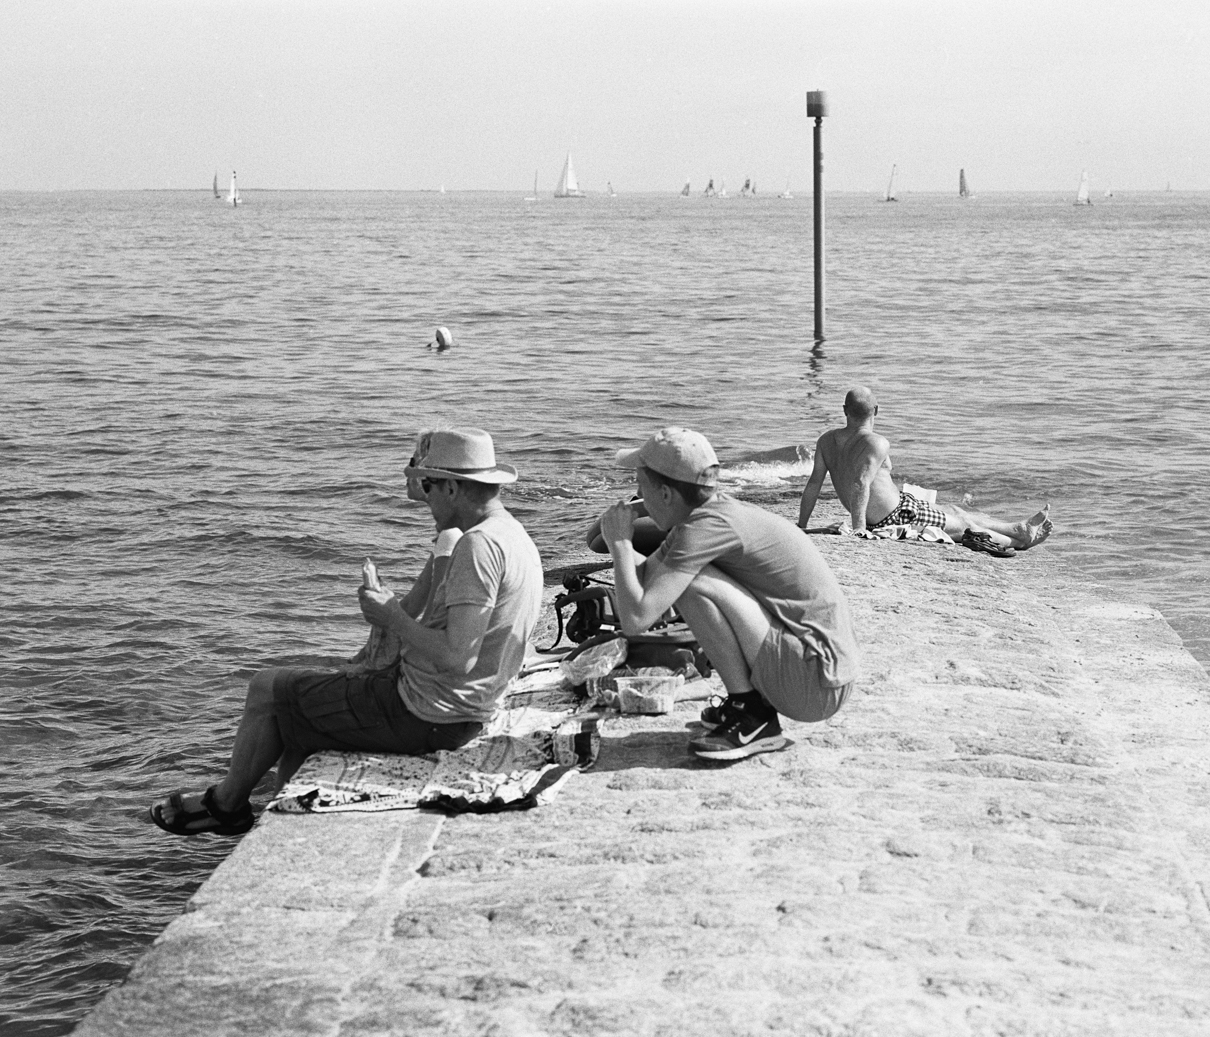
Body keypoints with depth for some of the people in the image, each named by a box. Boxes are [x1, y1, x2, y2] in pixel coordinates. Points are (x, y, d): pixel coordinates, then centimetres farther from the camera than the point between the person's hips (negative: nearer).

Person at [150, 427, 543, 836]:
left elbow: (457, 659, -30)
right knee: (298, 702, 25)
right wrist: (402, 610, 6)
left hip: (423, 716, -10)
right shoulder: (515, 537, 8)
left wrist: (392, 617, -16)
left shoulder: (479, 544, -24)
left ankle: (226, 802, 30)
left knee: (267, 688, 8)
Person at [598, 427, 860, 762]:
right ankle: (752, 701, 15)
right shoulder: (717, 511, 10)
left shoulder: (708, 525, -18)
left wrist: (620, 543, -9)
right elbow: (646, 579, 21)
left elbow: (636, 619, -23)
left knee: (694, 583, -19)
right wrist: (620, 543, 1)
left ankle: (753, 716, -8)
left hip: (817, 686, -10)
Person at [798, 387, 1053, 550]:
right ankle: (1022, 539, 36)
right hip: (897, 515, -9)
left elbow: (814, 483, -3)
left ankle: (1019, 528, 38)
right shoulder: (876, 444, -25)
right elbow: (861, 484, -35)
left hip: (876, 520, 9)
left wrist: (801, 527, 1)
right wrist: (858, 528, -33)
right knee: (964, 526, 15)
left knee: (953, 510, 25)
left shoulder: (827, 440, -3)